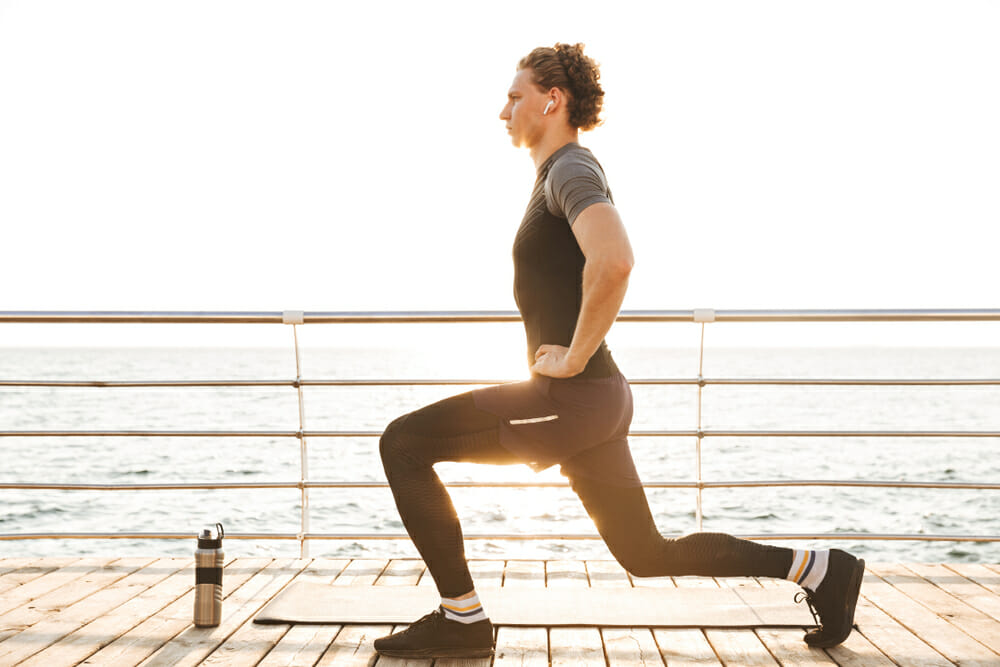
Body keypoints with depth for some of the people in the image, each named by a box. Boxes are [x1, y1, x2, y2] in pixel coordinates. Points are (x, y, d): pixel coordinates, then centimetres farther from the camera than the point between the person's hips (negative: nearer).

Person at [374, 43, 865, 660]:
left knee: (404, 444, -8)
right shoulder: (559, 176, 21)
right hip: (596, 402, 10)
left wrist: (572, 359, -22)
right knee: (647, 555, 17)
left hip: (575, 396, -10)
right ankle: (816, 568, 20)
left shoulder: (571, 170, -11)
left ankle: (462, 617, -2)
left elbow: (614, 263, -32)